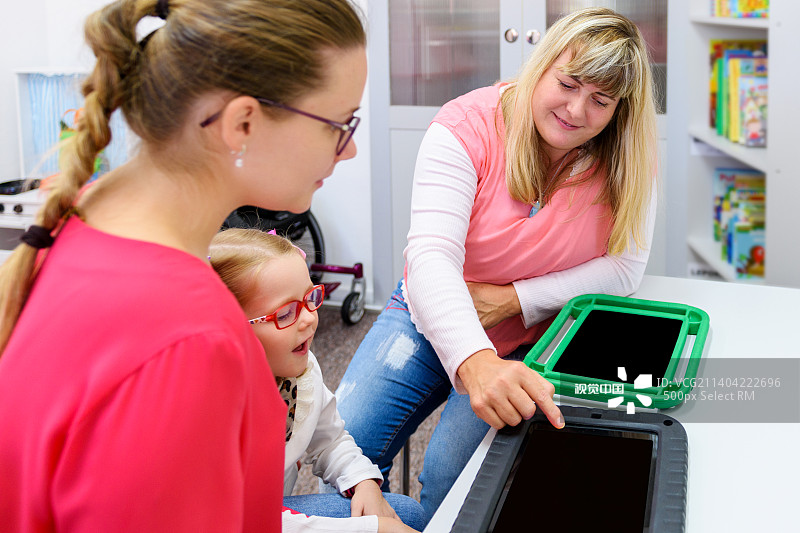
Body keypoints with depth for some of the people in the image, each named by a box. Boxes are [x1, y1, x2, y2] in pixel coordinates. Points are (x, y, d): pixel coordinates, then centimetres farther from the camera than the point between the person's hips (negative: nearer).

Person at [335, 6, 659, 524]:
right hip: (433, 319, 1)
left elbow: (625, 267, -9)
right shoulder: (467, 126, -20)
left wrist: (512, 300, -21)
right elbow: (431, 256, -31)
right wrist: (475, 361, -50)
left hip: (533, 343, 0)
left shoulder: (626, 161, -12)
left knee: (451, 478, -20)